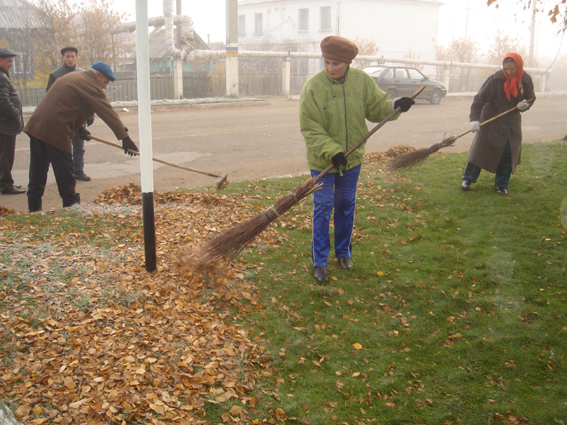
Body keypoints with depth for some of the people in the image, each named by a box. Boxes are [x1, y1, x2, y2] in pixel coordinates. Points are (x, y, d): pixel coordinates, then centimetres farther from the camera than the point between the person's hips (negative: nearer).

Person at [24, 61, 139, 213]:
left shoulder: (72, 77, 22)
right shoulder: (90, 86, -7)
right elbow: (108, 113, -12)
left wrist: (79, 128, 21)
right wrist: (125, 137, -13)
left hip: (36, 125, 9)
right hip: (55, 131, -9)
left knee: (38, 171, 10)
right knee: (65, 172, 1)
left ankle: (34, 207, 14)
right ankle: (71, 206, 9)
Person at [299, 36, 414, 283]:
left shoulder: (362, 81, -7)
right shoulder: (313, 86, -17)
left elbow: (376, 108, 3)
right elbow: (310, 129, -17)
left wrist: (395, 106, -18)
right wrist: (331, 151, -27)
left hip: (352, 159, 3)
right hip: (322, 161, -3)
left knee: (346, 206, 16)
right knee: (322, 209, 3)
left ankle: (344, 252, 35)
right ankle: (319, 261, 15)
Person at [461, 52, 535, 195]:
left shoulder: (526, 80, -5)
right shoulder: (496, 79, -18)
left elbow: (531, 98, 9)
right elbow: (479, 99, -18)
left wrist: (525, 104, -15)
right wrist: (475, 119, -28)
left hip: (512, 122, 4)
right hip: (491, 120, -4)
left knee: (508, 154, 4)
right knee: (480, 149, -1)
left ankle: (501, 185, 16)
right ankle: (468, 179, 13)